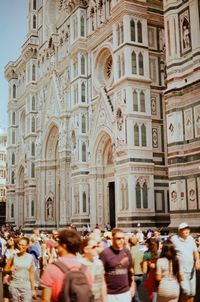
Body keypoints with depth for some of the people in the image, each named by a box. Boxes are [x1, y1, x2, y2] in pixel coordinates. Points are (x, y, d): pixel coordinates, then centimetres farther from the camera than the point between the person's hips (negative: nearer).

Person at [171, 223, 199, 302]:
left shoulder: (190, 238, 6)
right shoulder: (174, 239, -10)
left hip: (191, 270, 6)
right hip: (180, 270, -5)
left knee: (192, 293, 9)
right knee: (186, 291, -15)